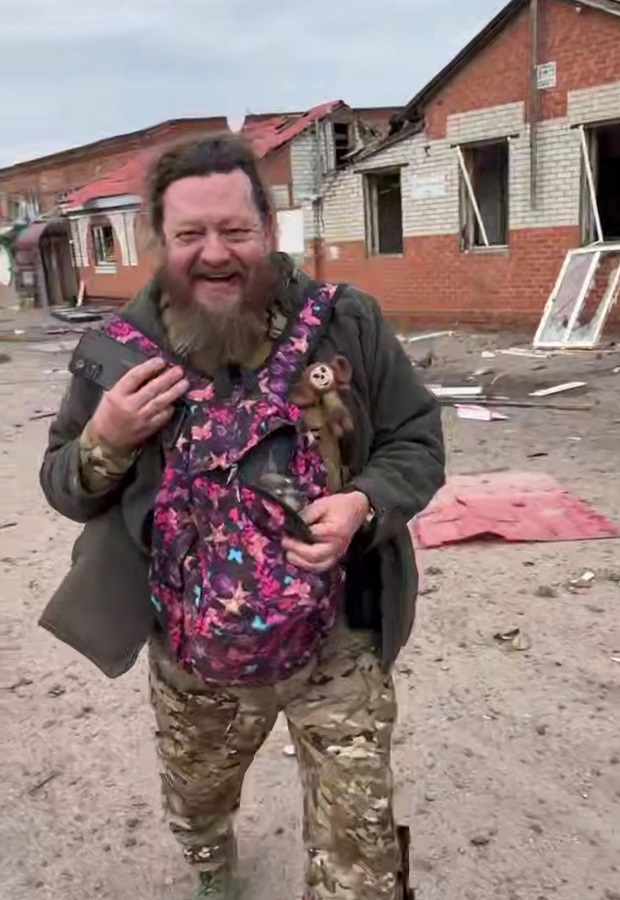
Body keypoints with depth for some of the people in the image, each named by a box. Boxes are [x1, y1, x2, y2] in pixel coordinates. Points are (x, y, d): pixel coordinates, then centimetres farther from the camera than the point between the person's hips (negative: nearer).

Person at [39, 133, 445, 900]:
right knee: (194, 809, 31)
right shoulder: (121, 351, -7)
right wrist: (103, 442, -20)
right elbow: (63, 488, 2)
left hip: (336, 653, -2)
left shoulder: (347, 324, -12)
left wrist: (364, 504, -24)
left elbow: (417, 443, -4)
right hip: (191, 665, 3)